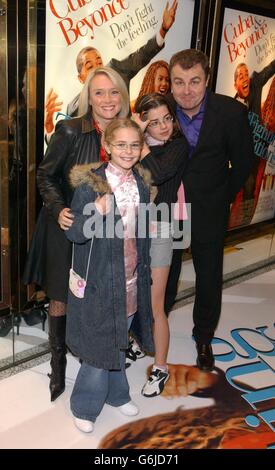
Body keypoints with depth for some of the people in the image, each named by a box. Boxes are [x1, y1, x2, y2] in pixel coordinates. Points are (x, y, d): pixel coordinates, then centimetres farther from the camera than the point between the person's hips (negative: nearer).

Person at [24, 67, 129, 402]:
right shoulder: (69, 131, -14)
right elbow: (45, 176, -6)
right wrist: (58, 209, -19)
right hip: (65, 226, -2)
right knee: (60, 299, 9)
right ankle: (58, 366, 29)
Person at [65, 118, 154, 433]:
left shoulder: (141, 183, 4)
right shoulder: (89, 182, -14)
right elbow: (74, 233, -15)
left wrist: (143, 271, 18)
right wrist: (97, 211, -32)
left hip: (131, 279, 5)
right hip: (99, 282, -5)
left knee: (119, 341, 20)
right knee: (101, 344, 4)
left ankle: (115, 394, 42)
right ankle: (84, 407, 27)